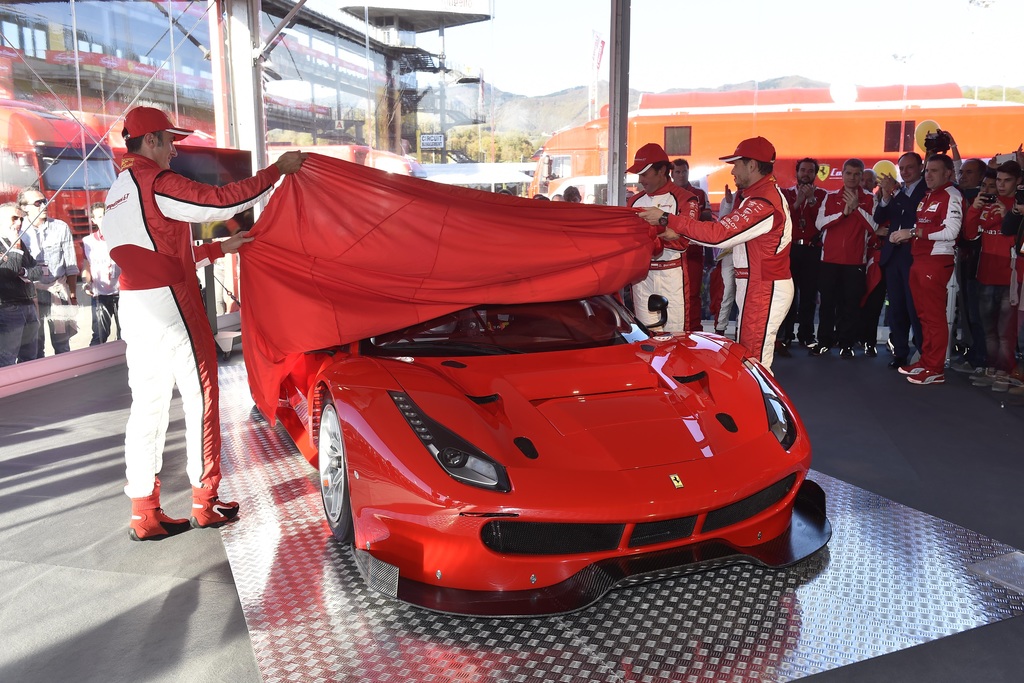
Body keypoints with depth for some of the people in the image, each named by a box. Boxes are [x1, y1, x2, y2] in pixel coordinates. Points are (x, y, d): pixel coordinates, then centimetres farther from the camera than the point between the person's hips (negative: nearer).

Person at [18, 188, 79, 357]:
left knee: (62, 343, 6)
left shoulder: (61, 228, -1)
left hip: (58, 291, 0)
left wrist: (73, 294, 6)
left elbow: (71, 265, 5)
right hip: (30, 293, 0)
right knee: (33, 345, 5)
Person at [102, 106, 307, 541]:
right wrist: (278, 170, -8)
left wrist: (220, 249, 22)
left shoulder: (117, 194, 21)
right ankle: (205, 503, 10)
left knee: (147, 407, 9)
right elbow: (219, 201, -17)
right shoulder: (155, 182, -9)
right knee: (201, 400, 2)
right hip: (171, 308, -9)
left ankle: (143, 513, 13)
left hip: (134, 309, 9)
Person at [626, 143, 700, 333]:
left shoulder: (684, 199, -3)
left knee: (674, 333, -4)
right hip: (641, 274, 5)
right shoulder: (635, 201, 15)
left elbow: (683, 240, -15)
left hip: (671, 274, -5)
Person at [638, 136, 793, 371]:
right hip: (758, 285, 10)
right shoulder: (765, 193, 16)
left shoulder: (763, 203, -20)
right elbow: (726, 228, 13)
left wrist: (667, 219, -21)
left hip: (764, 290, -10)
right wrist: (680, 233, 4)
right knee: (748, 359, 13)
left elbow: (718, 233, -25)